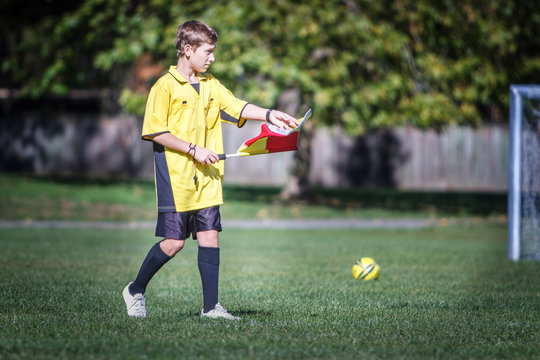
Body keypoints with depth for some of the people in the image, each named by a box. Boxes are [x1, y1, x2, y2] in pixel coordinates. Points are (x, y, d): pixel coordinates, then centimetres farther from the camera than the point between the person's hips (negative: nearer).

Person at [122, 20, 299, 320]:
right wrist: (194, 150, -15)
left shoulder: (211, 85, 11)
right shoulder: (165, 87, -9)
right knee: (174, 242, -4)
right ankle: (135, 290, 15)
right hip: (176, 180, -6)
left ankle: (211, 306, 5)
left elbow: (236, 106, 3)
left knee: (210, 237, 2)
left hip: (206, 179, 6)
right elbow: (156, 132, -12)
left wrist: (269, 115, -13)